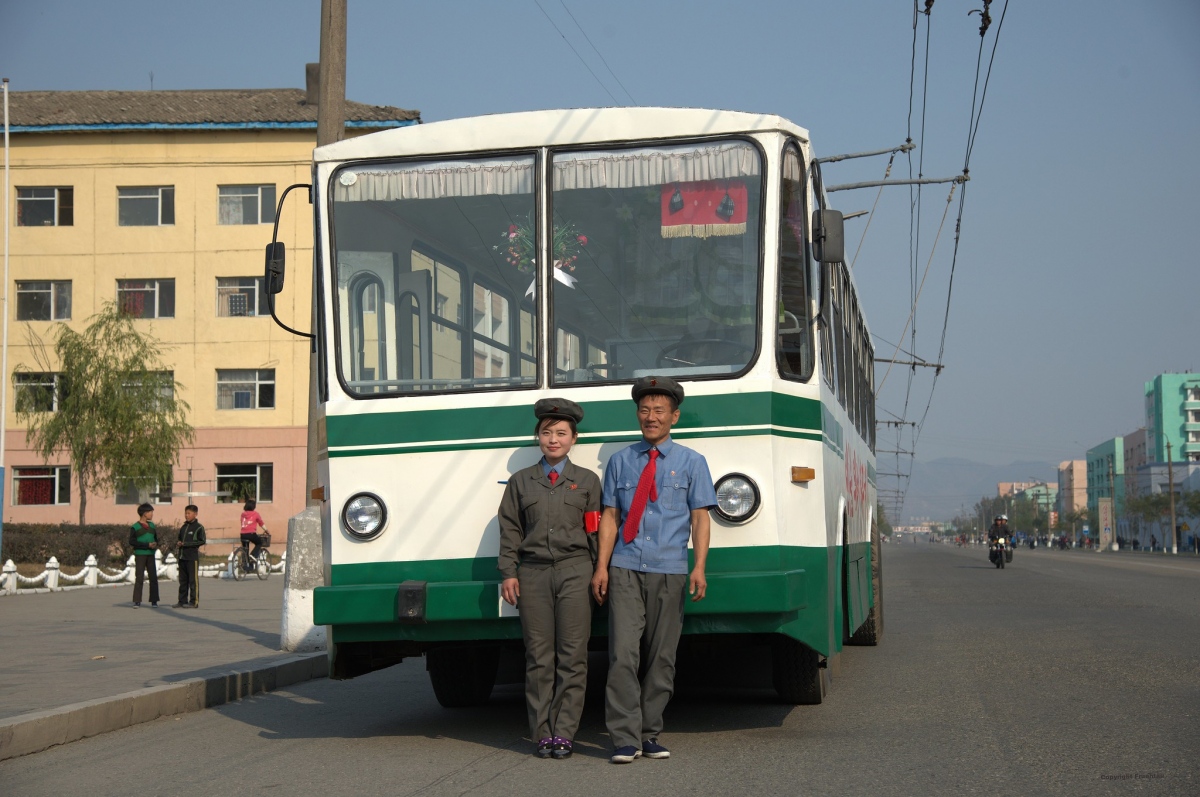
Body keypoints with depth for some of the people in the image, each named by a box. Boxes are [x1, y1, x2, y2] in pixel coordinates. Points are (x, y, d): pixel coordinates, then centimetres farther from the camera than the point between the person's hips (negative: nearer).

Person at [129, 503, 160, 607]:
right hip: (140, 555, -5)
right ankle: (137, 601, -3)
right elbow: (132, 542, -11)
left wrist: (155, 544, -4)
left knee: (153, 578, 2)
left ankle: (154, 601, 7)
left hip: (150, 555, 5)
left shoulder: (152, 526, 14)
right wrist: (147, 545, -17)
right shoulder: (135, 527, -4)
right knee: (139, 578, -6)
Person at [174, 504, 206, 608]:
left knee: (193, 580, -4)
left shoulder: (198, 527, -5)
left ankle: (194, 602, -2)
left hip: (192, 557, -7)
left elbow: (202, 541, -12)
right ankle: (182, 601, 15)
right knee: (183, 580, 10)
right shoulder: (183, 527, 16)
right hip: (182, 556, 7)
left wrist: (187, 544, -16)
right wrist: (179, 543, 2)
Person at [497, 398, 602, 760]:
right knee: (539, 656, 0)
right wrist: (508, 573, 2)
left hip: (575, 571, -1)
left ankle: (564, 733, 1)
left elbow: (597, 531, 10)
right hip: (533, 573, 1)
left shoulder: (587, 481, 12)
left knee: (572, 656, -4)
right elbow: (510, 530, 11)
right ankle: (542, 734, 5)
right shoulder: (521, 481, 14)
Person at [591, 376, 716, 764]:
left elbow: (700, 516, 4)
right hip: (625, 571, 0)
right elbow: (610, 515, 10)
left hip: (669, 572, 0)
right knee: (623, 654, -10)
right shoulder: (620, 461, 12)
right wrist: (601, 566, 1)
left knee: (661, 657, 4)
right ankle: (625, 739, -8)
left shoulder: (691, 463, 9)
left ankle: (649, 735, 13)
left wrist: (699, 567, -8)